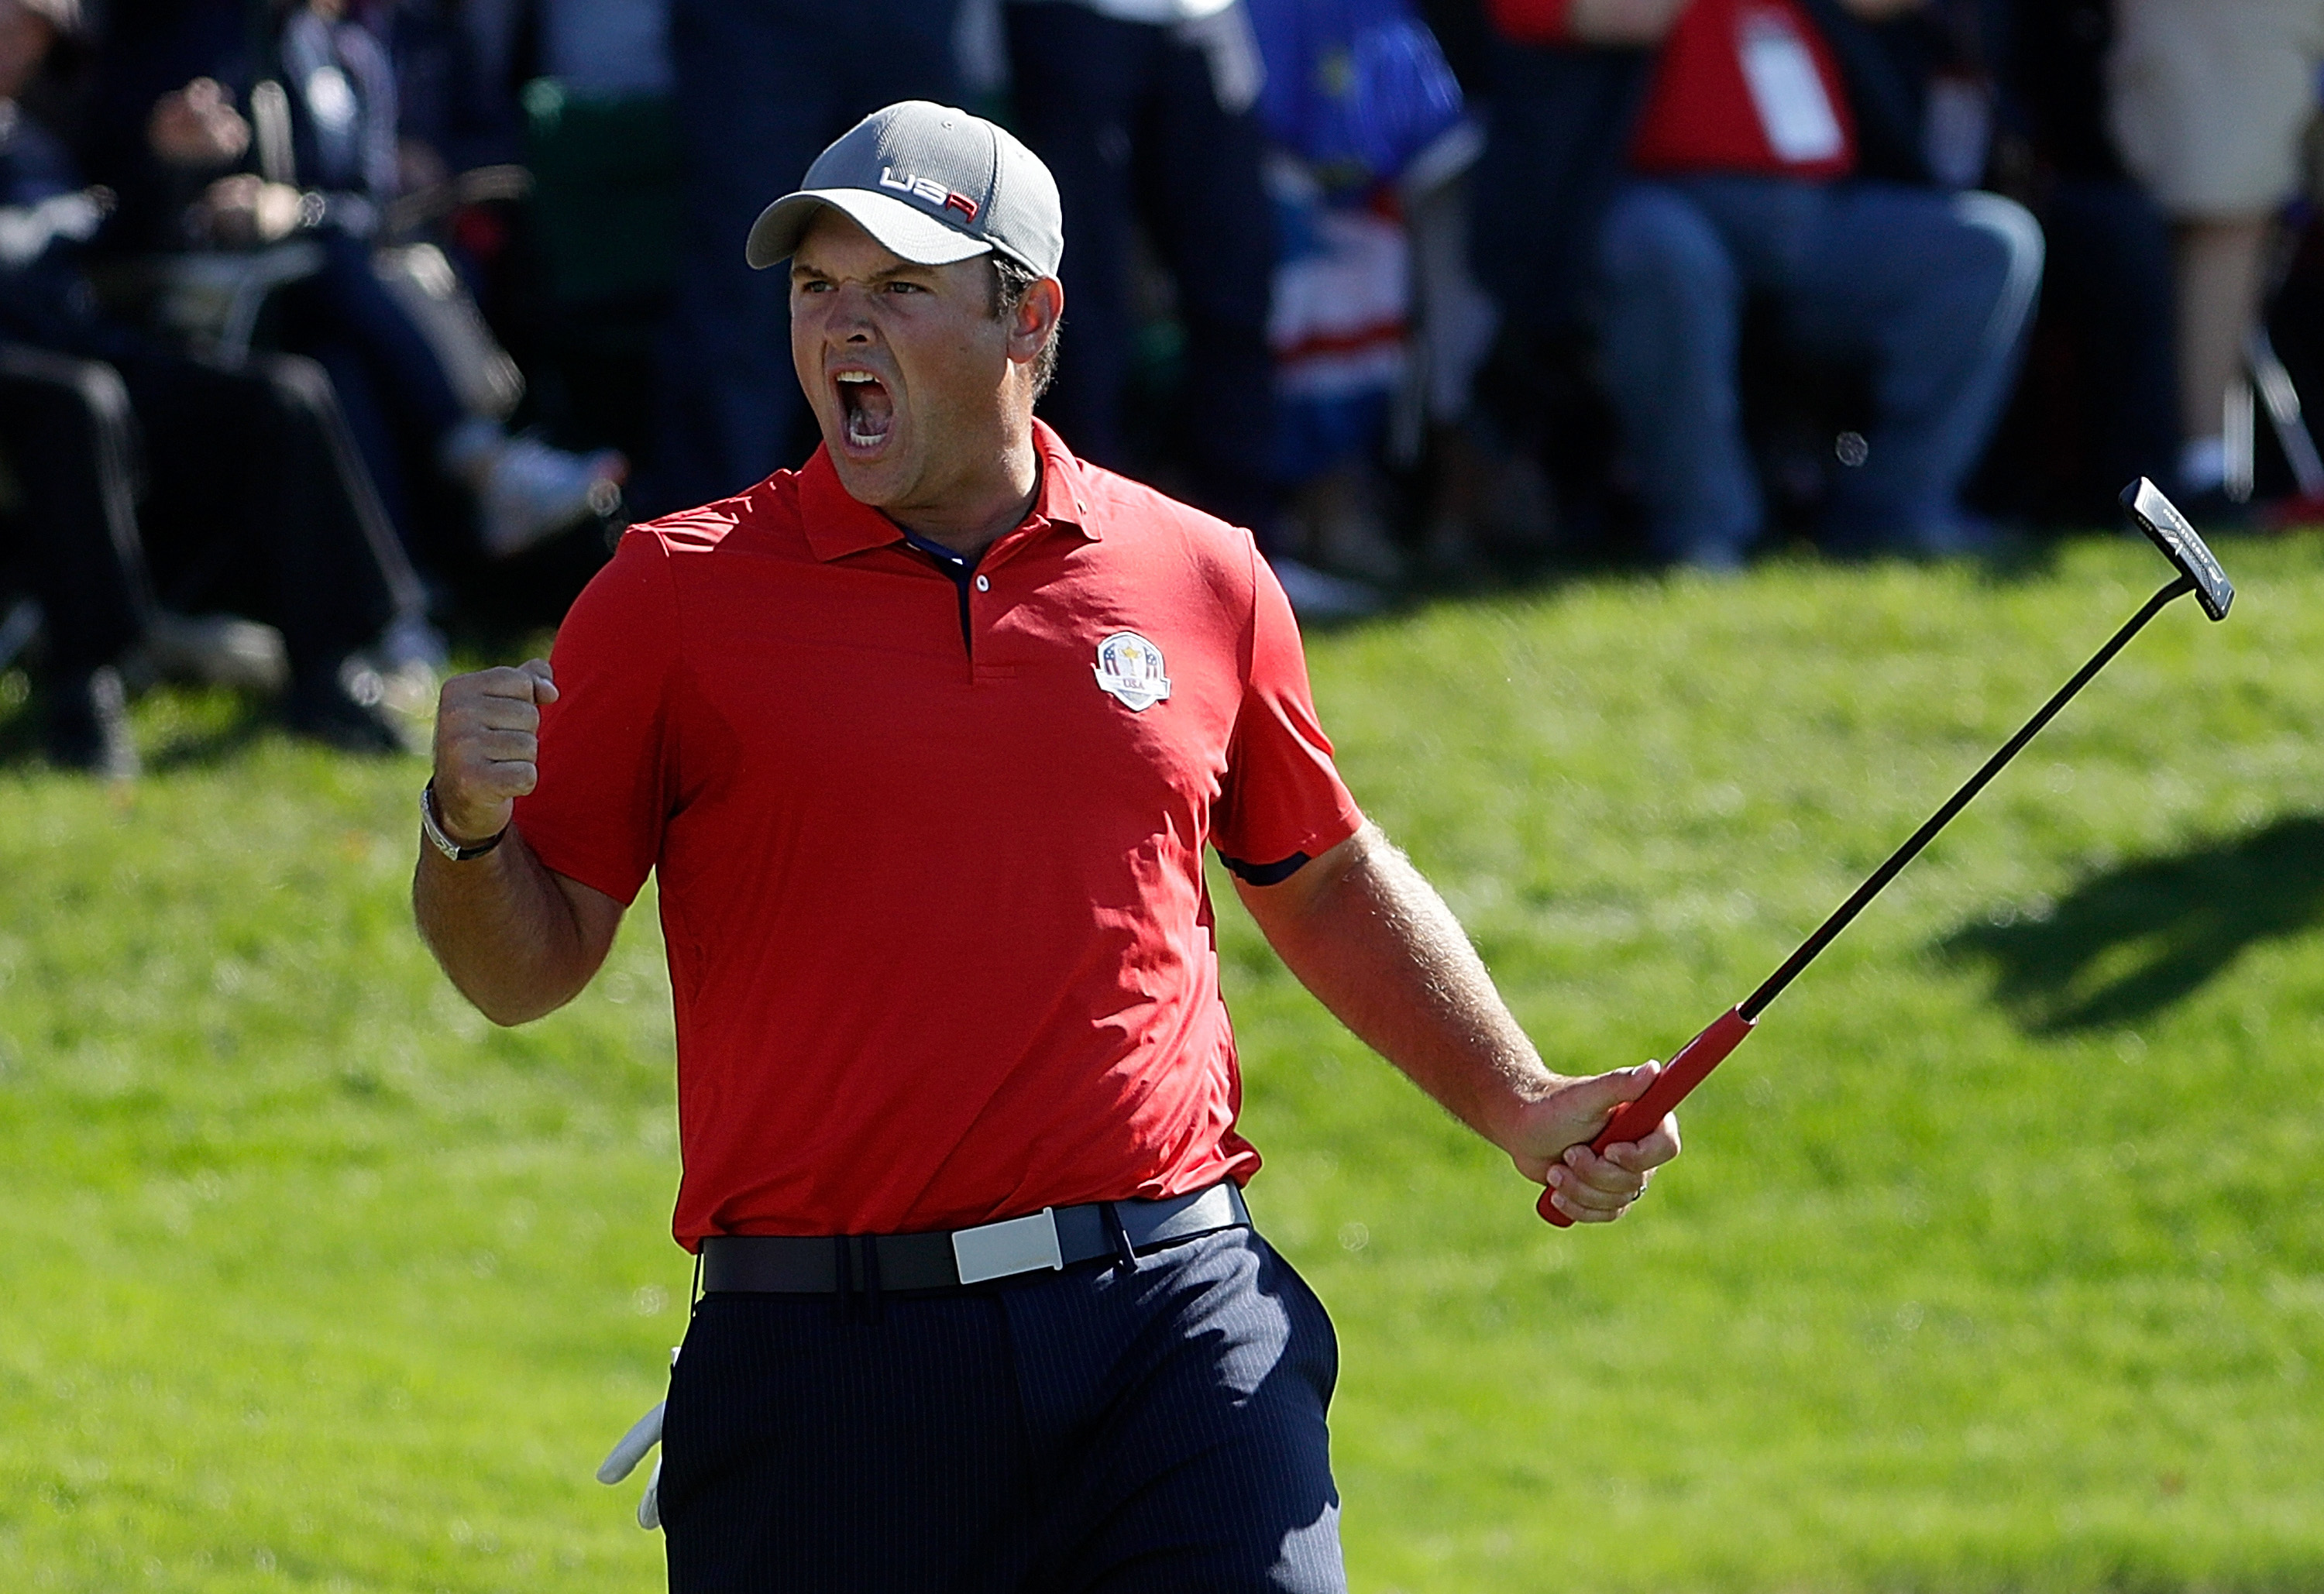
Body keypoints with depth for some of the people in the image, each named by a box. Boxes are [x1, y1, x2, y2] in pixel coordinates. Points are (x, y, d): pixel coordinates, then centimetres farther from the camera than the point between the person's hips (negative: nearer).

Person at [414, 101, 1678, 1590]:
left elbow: (1328, 880, 26)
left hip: (1177, 1318, 1)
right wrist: (470, 831, -16)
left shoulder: (1202, 579, 10)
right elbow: (531, 966, 5)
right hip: (827, 1365, -1)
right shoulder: (676, 592, 4)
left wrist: (1522, 1107, 19)